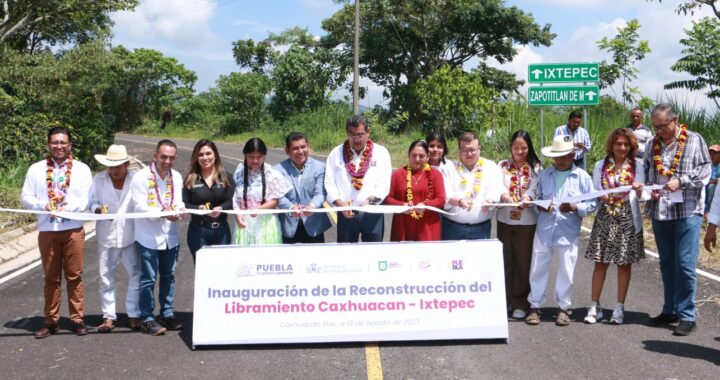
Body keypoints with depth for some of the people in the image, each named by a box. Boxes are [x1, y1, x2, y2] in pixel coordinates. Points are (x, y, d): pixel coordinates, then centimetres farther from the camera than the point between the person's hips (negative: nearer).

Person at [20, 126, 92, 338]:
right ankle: (51, 321, 15)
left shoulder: (82, 169, 3)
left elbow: (88, 199, -4)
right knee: (51, 277, 6)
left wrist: (67, 208, -20)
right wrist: (45, 205, -15)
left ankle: (77, 319, 13)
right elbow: (25, 197, 3)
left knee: (74, 276, 4)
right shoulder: (36, 169, 5)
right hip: (47, 231, 1)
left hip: (73, 230, -1)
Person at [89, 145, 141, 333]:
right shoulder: (99, 179, 3)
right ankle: (108, 316, 15)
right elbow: (92, 202, 7)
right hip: (107, 235, 2)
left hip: (130, 235, -1)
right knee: (106, 277, 6)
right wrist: (98, 209, -16)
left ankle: (134, 314, 16)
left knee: (135, 275, 3)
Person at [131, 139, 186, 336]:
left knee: (168, 277, 14)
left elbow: (178, 202, 5)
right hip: (148, 237, -5)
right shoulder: (141, 177, -11)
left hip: (170, 236, 5)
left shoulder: (176, 177, 5)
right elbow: (140, 207, -17)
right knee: (148, 279, 0)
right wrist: (163, 213, -28)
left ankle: (167, 314, 27)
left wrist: (180, 209, -18)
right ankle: (147, 318, 12)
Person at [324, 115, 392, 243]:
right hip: (346, 214, 1)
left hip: (372, 213, -1)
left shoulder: (381, 152, 2)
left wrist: (370, 199, -21)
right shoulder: (336, 153, 6)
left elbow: (384, 184, -5)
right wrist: (339, 202, -16)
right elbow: (330, 184, 1)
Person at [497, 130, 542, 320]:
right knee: (505, 261, 7)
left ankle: (520, 304, 15)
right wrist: (503, 196, -20)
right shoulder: (503, 165, 7)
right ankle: (503, 301, 18)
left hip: (527, 222, -2)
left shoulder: (536, 167, 1)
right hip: (505, 220, 2)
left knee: (523, 262, 4)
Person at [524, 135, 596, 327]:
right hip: (544, 230, 2)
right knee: (538, 269, 5)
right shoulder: (544, 175, 7)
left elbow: (592, 203, -1)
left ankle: (563, 308, 19)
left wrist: (575, 207, -18)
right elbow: (534, 196, 14)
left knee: (566, 271, 5)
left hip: (568, 233, -2)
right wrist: (540, 206, -7)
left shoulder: (582, 177, 0)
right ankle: (535, 306, 16)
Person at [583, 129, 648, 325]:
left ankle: (619, 308, 12)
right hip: (605, 218, 0)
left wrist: (639, 191, -21)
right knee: (600, 262, 1)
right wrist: (601, 197, -16)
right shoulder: (601, 166, 6)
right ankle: (595, 306, 8)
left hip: (628, 220, 0)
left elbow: (642, 196, 1)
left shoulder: (637, 165, 4)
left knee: (624, 263, 4)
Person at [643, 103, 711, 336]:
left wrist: (680, 181, -18)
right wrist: (650, 188, -2)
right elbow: (646, 172, 17)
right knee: (666, 263, 13)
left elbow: (705, 171, -5)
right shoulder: (652, 144, 11)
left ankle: (687, 315, 1)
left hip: (687, 211, -5)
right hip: (660, 211, 5)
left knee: (685, 264, -6)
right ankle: (670, 310, 24)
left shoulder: (694, 140, -1)